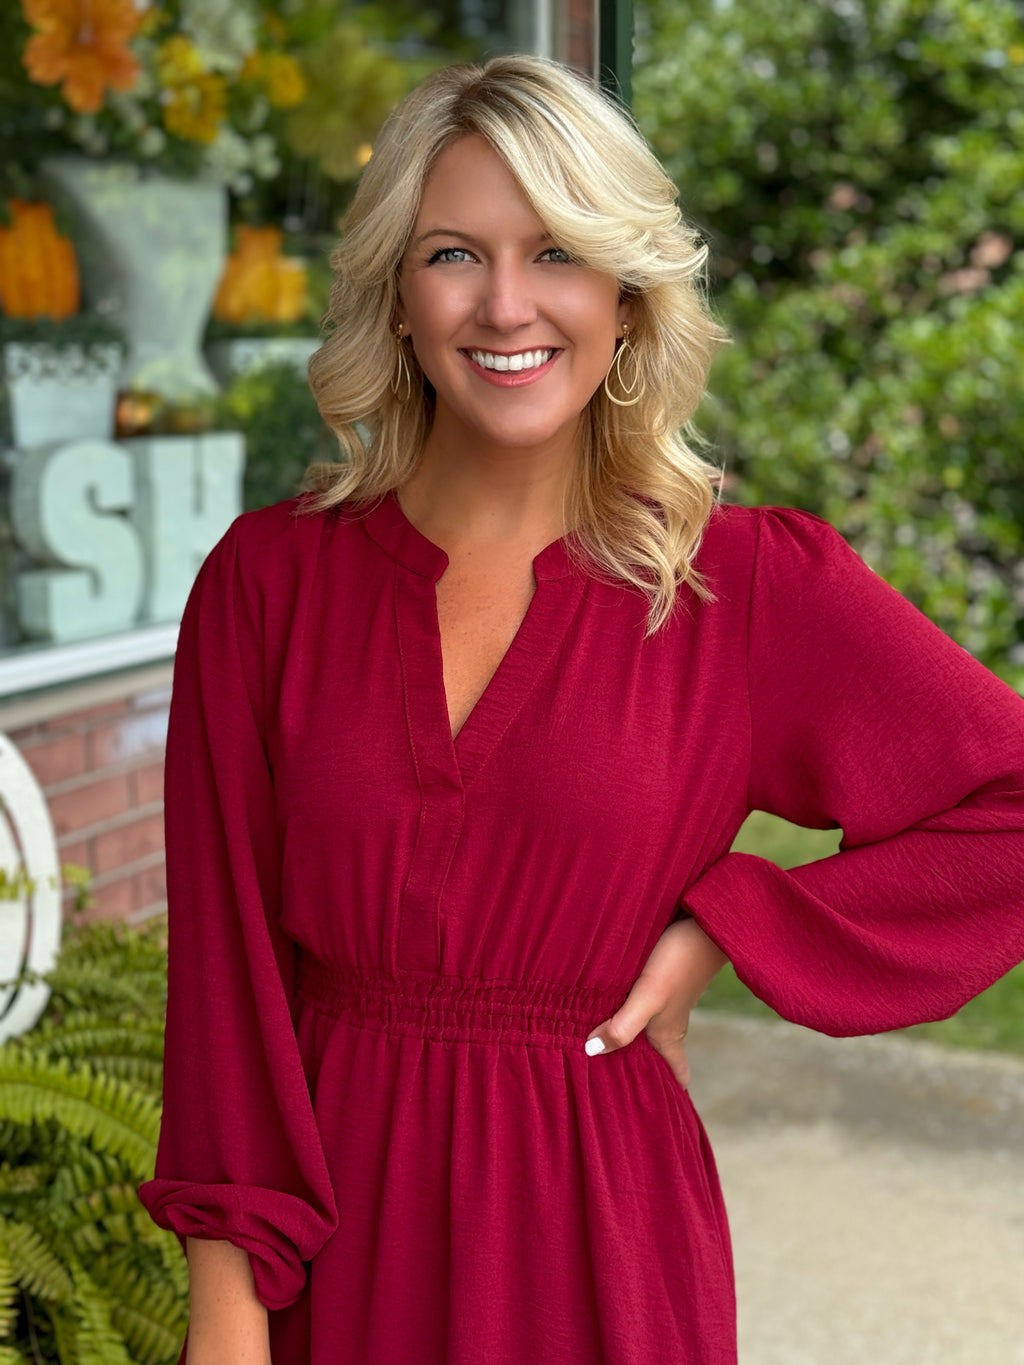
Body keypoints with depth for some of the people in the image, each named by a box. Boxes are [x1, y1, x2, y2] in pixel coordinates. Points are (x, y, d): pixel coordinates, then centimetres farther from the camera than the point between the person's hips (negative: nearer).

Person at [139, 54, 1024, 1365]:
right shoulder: (270, 577, -3)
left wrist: (726, 926, -9)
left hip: (596, 1232, 0)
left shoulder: (749, 583, -6)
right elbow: (225, 950, -4)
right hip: (333, 1239, 1)